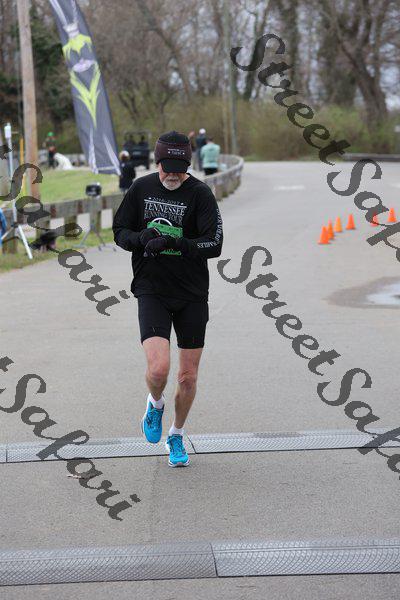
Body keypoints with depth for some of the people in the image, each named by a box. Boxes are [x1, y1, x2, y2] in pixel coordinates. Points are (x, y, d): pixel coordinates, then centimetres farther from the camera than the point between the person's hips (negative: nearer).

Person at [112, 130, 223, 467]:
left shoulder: (200, 193, -8)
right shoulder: (141, 188, 1)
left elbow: (214, 245, -15)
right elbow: (120, 231, 8)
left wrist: (173, 243, -28)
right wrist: (143, 238, -14)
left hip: (192, 296, 0)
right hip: (152, 292, 0)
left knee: (189, 377, 6)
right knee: (158, 369, -18)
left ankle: (177, 436, 31)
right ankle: (155, 404, 17)